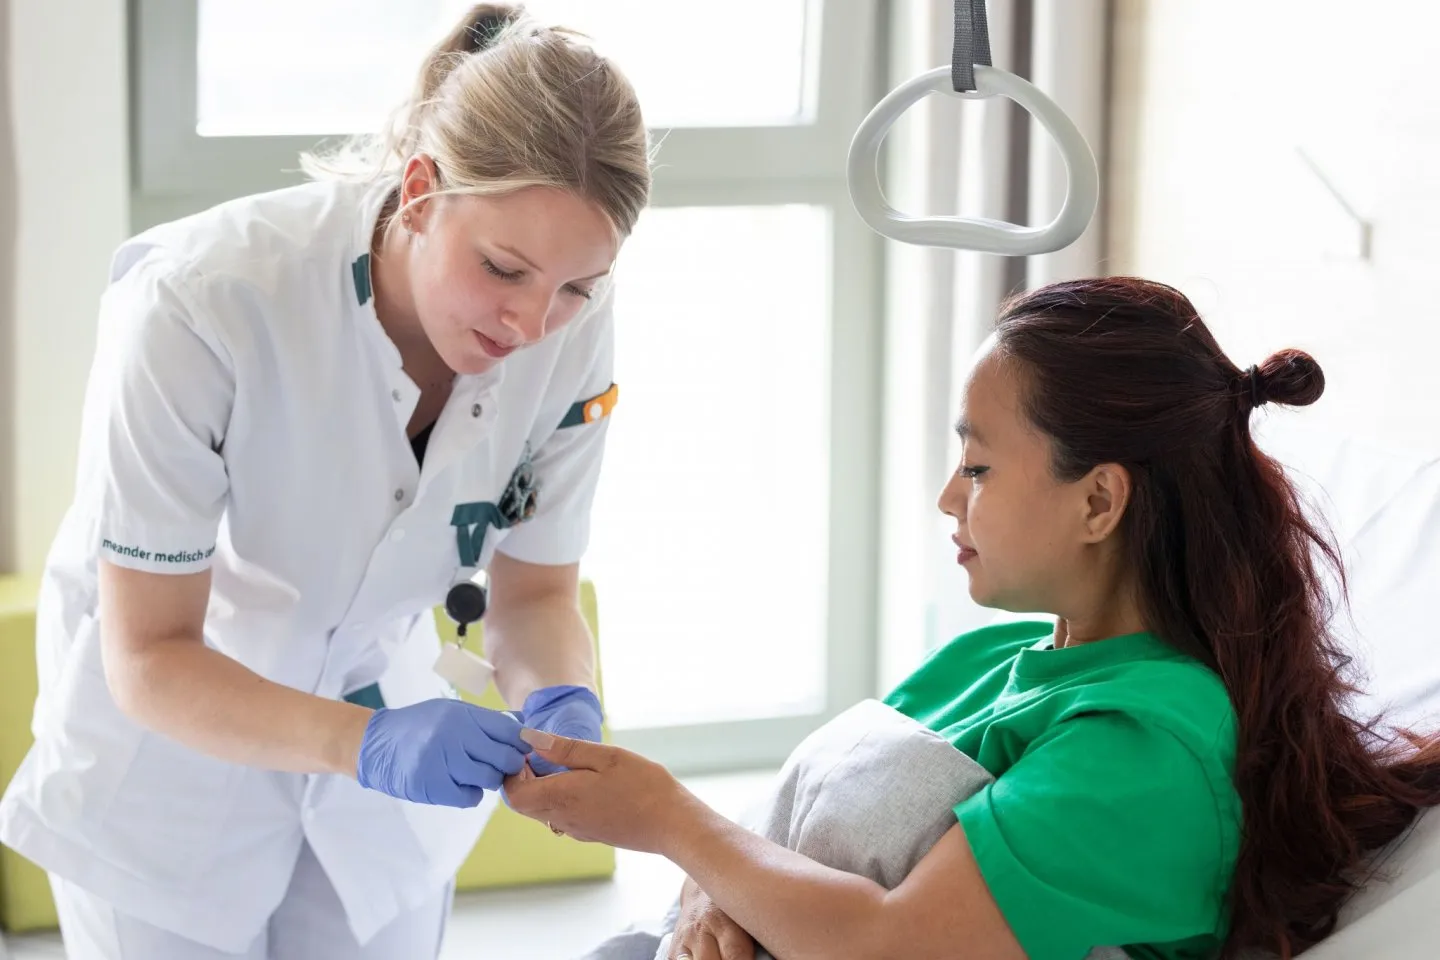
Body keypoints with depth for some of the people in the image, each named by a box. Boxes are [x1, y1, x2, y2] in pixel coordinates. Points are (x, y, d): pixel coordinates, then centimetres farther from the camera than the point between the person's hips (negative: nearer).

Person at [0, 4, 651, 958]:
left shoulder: (571, 327, -20)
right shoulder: (202, 303, -33)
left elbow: (536, 593, -6)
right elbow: (150, 658, -26)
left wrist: (563, 702, -29)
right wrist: (368, 742, -41)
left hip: (380, 705, 4)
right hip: (170, 735, -3)